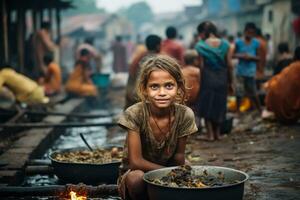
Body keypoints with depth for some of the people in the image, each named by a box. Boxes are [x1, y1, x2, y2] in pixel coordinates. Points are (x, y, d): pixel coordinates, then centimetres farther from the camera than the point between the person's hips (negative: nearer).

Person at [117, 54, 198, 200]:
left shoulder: (185, 115, -15)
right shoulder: (134, 114, -22)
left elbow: (178, 155, -4)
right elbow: (135, 162, -22)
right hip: (136, 177, -3)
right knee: (137, 177, -36)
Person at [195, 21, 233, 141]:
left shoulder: (200, 46, -8)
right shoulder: (224, 44, 1)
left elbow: (201, 66, -10)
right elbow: (229, 65, 0)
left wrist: (199, 81, -3)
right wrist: (230, 82, 8)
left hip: (207, 78, -3)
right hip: (222, 80, 3)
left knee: (206, 105, 8)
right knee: (219, 105, 15)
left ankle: (210, 134, 7)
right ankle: (217, 133, 21)